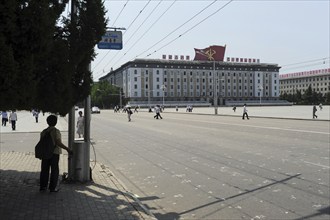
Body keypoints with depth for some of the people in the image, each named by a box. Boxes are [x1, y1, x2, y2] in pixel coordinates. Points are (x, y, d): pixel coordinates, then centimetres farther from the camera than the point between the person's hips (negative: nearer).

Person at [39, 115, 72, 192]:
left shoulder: (43, 132, 3)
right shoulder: (56, 131, -12)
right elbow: (58, 143, -18)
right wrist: (67, 149, -13)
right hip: (55, 152, -5)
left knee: (44, 169, 13)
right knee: (54, 170, 5)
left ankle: (43, 186, 18)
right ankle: (53, 187, 8)